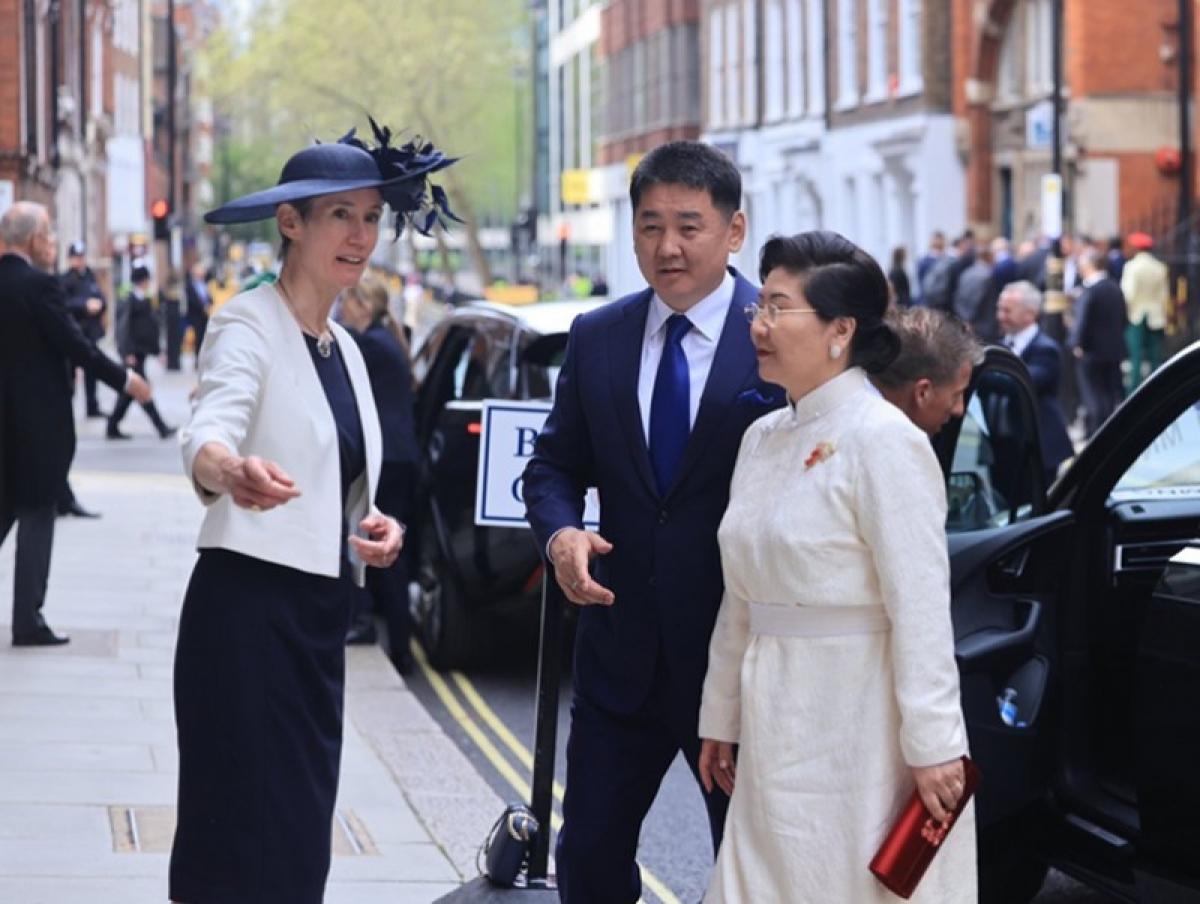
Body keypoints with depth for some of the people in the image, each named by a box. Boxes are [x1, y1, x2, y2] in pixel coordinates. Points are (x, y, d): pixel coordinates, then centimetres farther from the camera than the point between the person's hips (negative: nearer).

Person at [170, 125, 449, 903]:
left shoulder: (343, 348, 15)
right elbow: (209, 432, -30)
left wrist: (378, 527, 2)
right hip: (249, 606, -8)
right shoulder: (248, 326, -10)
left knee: (302, 834, 10)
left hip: (321, 614, 8)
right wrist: (231, 471, -53)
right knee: (249, 840, -9)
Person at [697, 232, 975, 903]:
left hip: (859, 730, -7)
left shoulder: (883, 440, -13)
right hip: (779, 728, 8)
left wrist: (933, 745, -20)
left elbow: (920, 607, -18)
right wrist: (721, 717, 19)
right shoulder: (763, 438, 11)